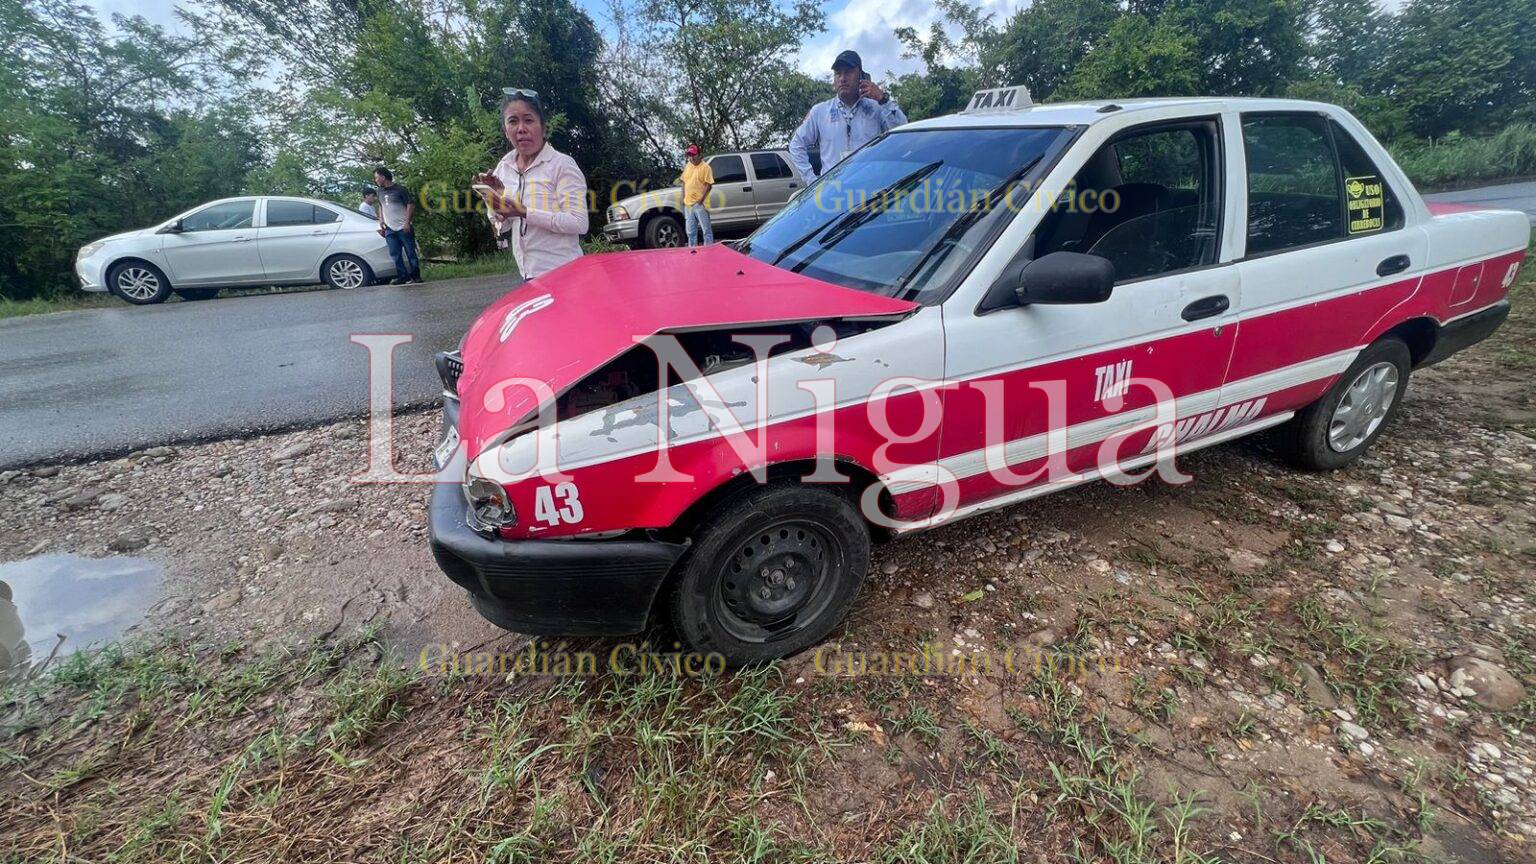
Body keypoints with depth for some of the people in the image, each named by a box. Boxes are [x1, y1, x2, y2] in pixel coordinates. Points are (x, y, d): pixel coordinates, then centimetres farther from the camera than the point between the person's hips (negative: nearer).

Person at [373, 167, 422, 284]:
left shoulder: (400, 189, -5)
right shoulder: (380, 191, 16)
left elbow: (410, 204, -8)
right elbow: (381, 207, 25)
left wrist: (407, 222, -15)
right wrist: (381, 221, 12)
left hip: (403, 228, -6)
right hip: (390, 229, 6)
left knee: (410, 252, -3)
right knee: (395, 254, 2)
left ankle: (416, 276, 4)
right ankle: (402, 276, 6)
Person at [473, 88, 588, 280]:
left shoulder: (562, 164, -8)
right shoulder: (503, 167, 9)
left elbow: (579, 224, -18)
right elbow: (502, 228, 15)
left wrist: (524, 212, -21)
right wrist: (494, 197, -4)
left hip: (561, 272, -6)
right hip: (528, 275, 6)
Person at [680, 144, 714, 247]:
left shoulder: (705, 167, -7)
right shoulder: (687, 166, 13)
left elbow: (708, 184, -12)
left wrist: (701, 200, -18)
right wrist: (683, 198, 10)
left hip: (700, 204, -7)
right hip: (688, 204, 7)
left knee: (706, 230, -4)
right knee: (690, 232, 14)